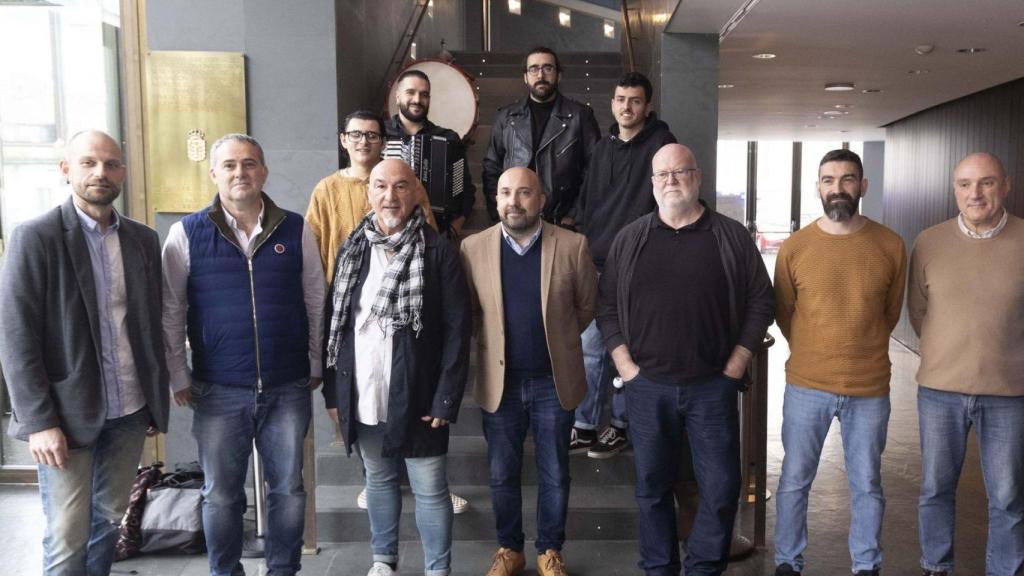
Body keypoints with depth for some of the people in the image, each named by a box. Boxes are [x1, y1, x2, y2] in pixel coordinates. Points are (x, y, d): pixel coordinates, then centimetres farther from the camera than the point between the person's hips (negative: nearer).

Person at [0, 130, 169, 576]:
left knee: (109, 521, 15)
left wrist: (158, 398, 10)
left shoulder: (143, 239, 6)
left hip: (130, 411, 4)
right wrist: (39, 421, -14)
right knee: (67, 538, 5)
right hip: (66, 414, -4)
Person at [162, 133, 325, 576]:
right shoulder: (187, 233, -3)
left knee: (288, 490, 12)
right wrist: (179, 377, 0)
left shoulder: (296, 230, 1)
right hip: (218, 391, -1)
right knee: (221, 496, 12)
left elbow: (315, 302, 7)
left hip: (288, 388, 1)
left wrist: (316, 366, 7)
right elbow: (171, 312, 1)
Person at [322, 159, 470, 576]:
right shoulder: (351, 250, 5)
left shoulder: (438, 253, -8)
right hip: (362, 398, 4)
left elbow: (457, 330, -10)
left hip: (417, 397, -4)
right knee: (378, 479, 20)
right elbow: (333, 323, 7)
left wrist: (446, 398, -14)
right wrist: (333, 391, 4)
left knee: (430, 490, 7)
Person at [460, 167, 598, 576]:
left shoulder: (573, 246, -8)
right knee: (502, 475, 14)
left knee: (555, 476, 13)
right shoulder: (473, 247, -5)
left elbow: (587, 305, 4)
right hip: (499, 381, 1)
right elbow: (467, 311, 6)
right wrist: (492, 345, 9)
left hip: (555, 381, -1)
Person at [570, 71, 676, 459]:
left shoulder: (660, 145, -4)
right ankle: (584, 427, 20)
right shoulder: (603, 148, 15)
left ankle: (622, 427, 14)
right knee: (591, 347, 10)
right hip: (598, 265, 6)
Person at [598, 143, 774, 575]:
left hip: (712, 386, 0)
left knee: (720, 487, 4)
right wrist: (625, 365, -3)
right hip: (647, 385, 1)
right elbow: (606, 305, 5)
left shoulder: (732, 237, 1)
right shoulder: (630, 239, 4)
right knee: (653, 486, 10)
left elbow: (761, 301, 3)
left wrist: (735, 366, -3)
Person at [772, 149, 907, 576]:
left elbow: (891, 312, 11)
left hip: (870, 388, 1)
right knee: (794, 481, 10)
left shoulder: (890, 246, -3)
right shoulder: (794, 248, -5)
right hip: (806, 386, 0)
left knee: (867, 485, 14)